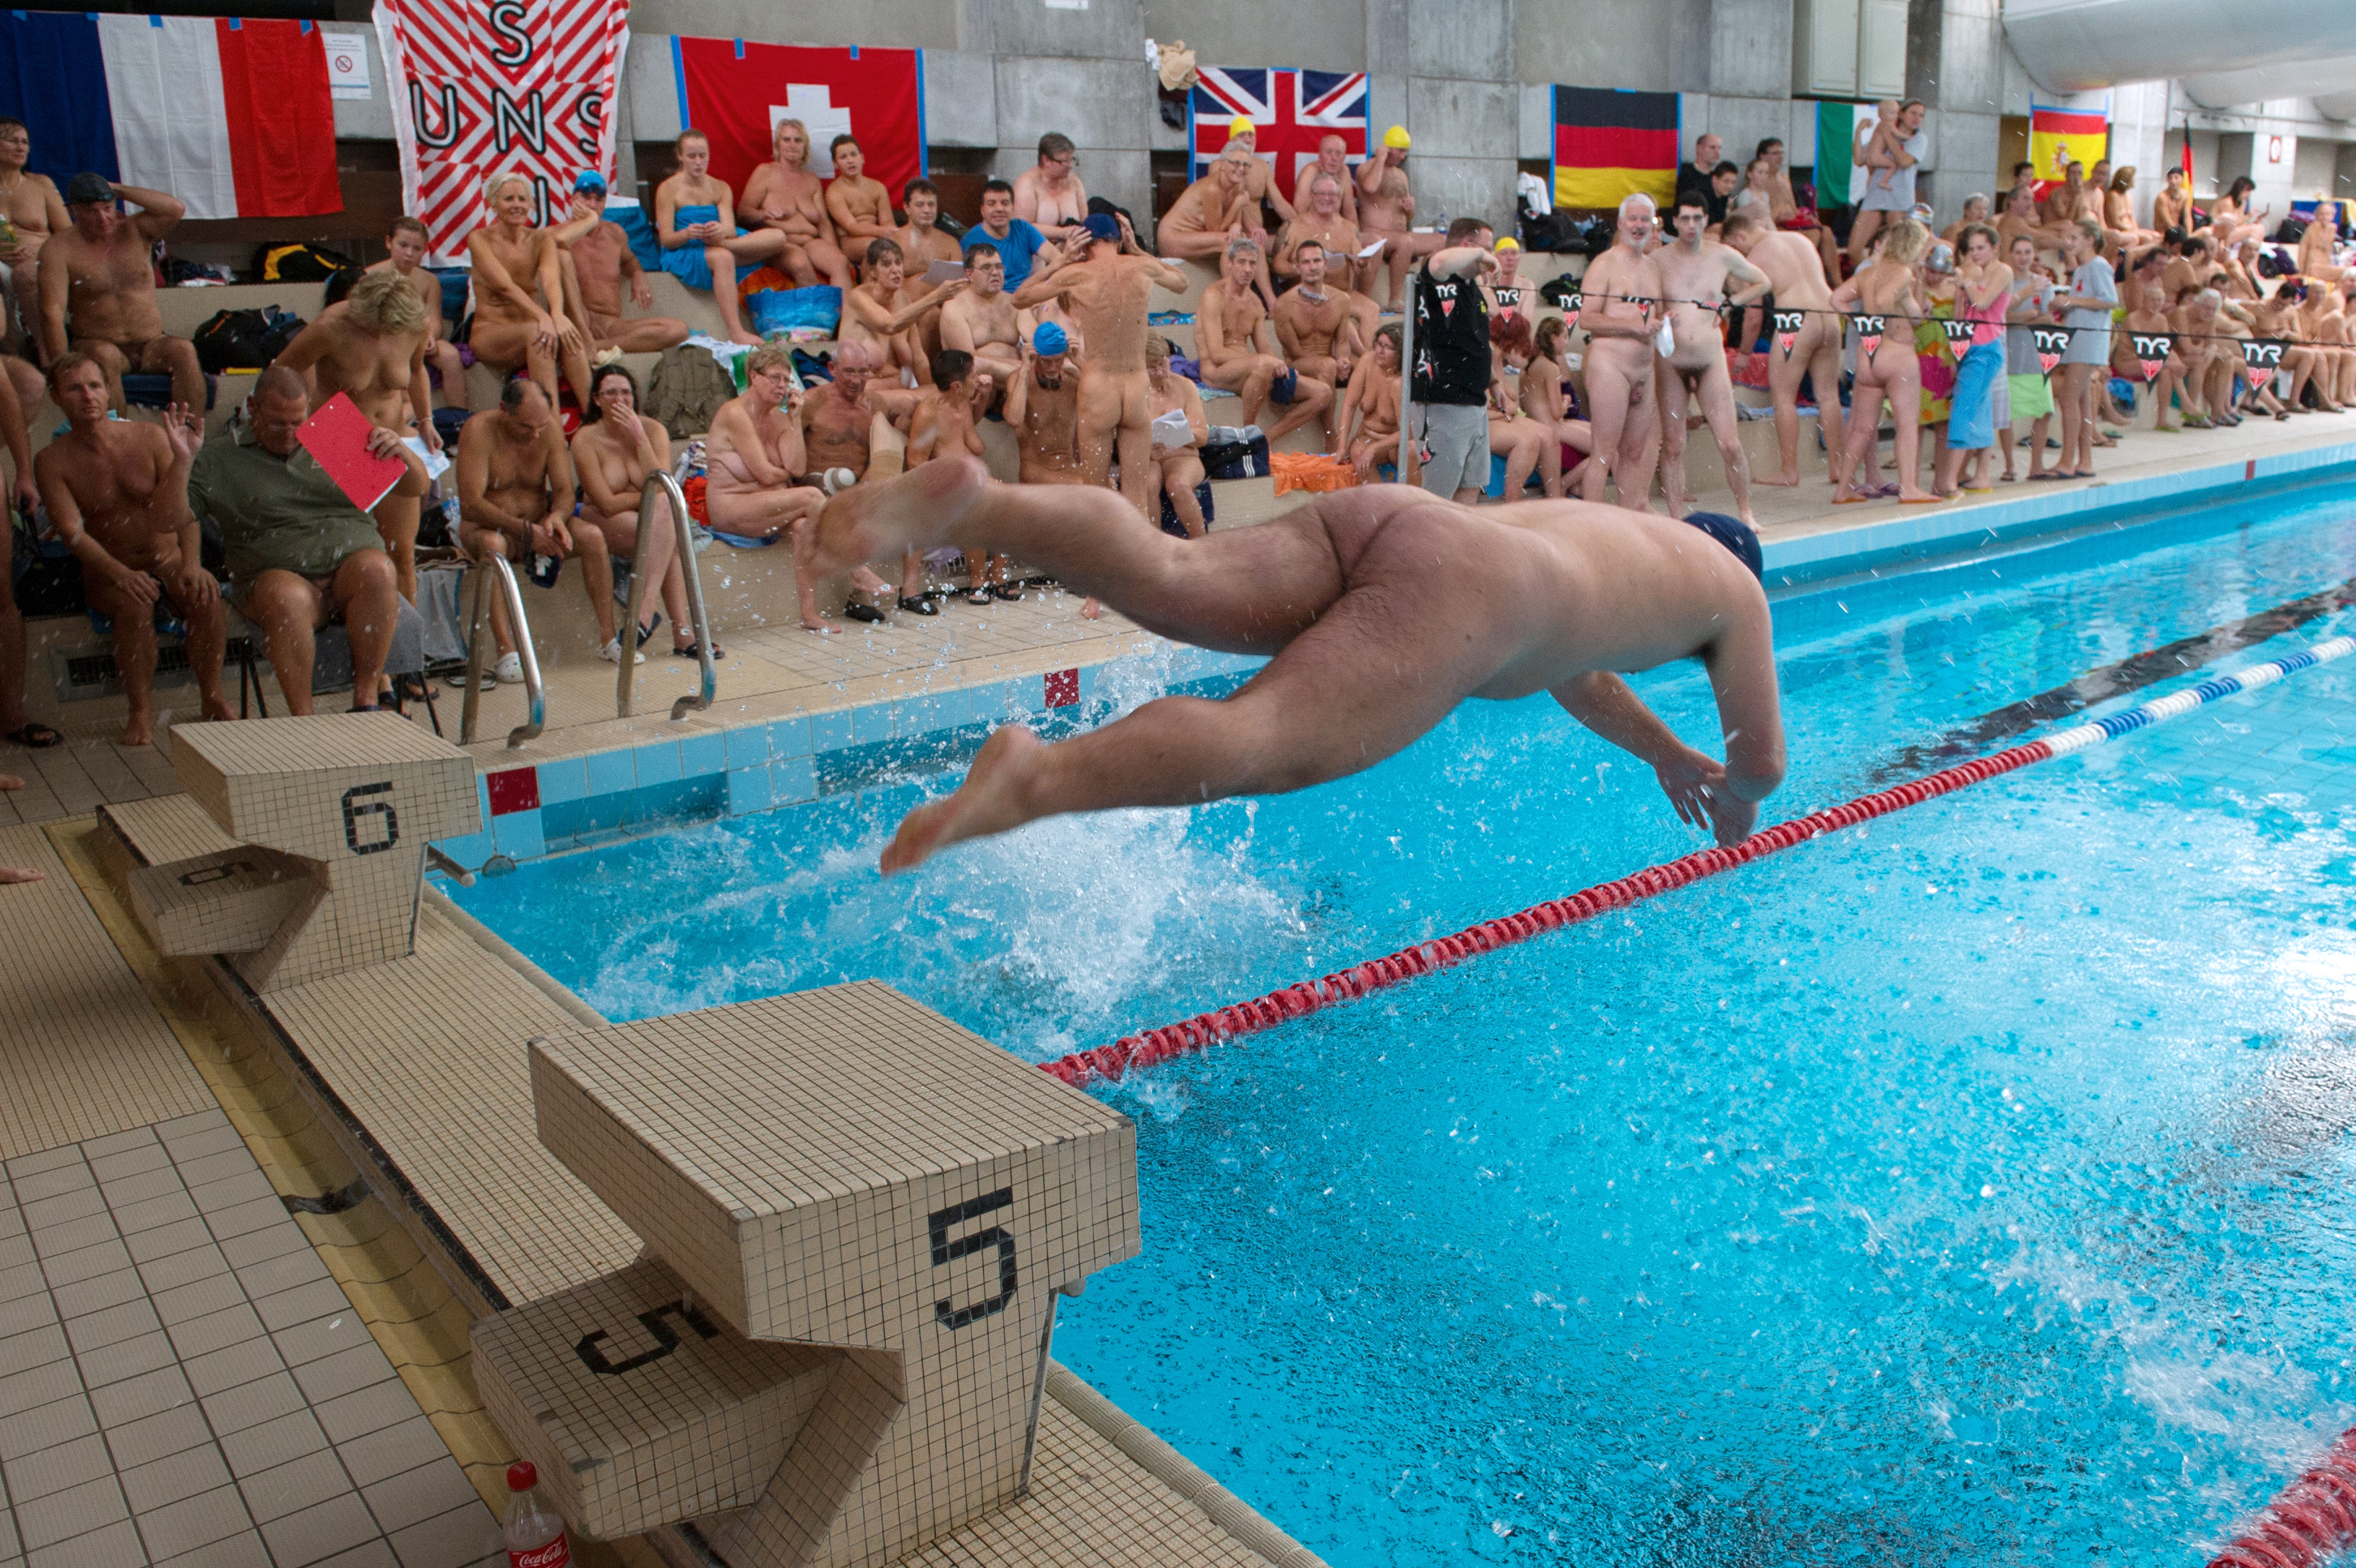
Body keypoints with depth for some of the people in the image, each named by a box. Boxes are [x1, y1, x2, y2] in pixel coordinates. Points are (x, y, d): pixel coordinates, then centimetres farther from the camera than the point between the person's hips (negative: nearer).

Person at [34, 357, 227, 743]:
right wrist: (120, 573, -33)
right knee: (134, 602, -34)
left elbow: (179, 515, -8)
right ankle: (141, 711, -21)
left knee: (204, 594, -31)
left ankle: (213, 697, -15)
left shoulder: (151, 437, -1)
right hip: (107, 572, -1)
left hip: (169, 562, 1)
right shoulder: (52, 462, -2)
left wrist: (192, 562, -28)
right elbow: (72, 532, -14)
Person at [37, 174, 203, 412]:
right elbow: (52, 312, -12)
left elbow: (175, 209, -14)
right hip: (95, 344, -2)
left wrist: (118, 189, -7)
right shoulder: (59, 248, -3)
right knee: (104, 356, -36)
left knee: (184, 350, -29)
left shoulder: (135, 230, 6)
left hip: (152, 344, 2)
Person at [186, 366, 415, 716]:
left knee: (376, 568, -35)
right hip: (278, 576, -1)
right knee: (286, 597, -38)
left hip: (353, 564, 1)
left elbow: (417, 487, 18)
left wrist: (401, 451, -3)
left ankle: (366, 700, -29)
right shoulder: (219, 459, 13)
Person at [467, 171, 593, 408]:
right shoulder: (480, 239, -4)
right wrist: (543, 318, -38)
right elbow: (505, 286, -20)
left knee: (568, 333, -30)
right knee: (537, 333, -35)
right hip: (489, 334, -3)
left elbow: (552, 279, -16)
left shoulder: (541, 240, 5)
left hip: (528, 335, 3)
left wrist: (557, 314, -38)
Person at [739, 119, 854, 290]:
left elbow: (824, 221, 16)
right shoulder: (765, 172, 10)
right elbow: (744, 210, 3)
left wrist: (832, 250, -3)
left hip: (812, 242, 4)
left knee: (841, 263, -29)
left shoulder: (812, 180, 24)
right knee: (801, 264, -38)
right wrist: (765, 214, -20)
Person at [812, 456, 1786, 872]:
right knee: (1268, 744, -26)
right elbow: (1765, 760, 31)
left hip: (1378, 512, 7)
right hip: (1465, 591, -7)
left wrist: (1666, 753, 71)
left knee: (1172, 584, -16)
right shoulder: (1734, 589, 30)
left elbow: (1572, 668, 63)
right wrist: (1736, 797, 54)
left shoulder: (1602, 525, 48)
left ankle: (969, 501, -39)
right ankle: (1034, 780, -48)